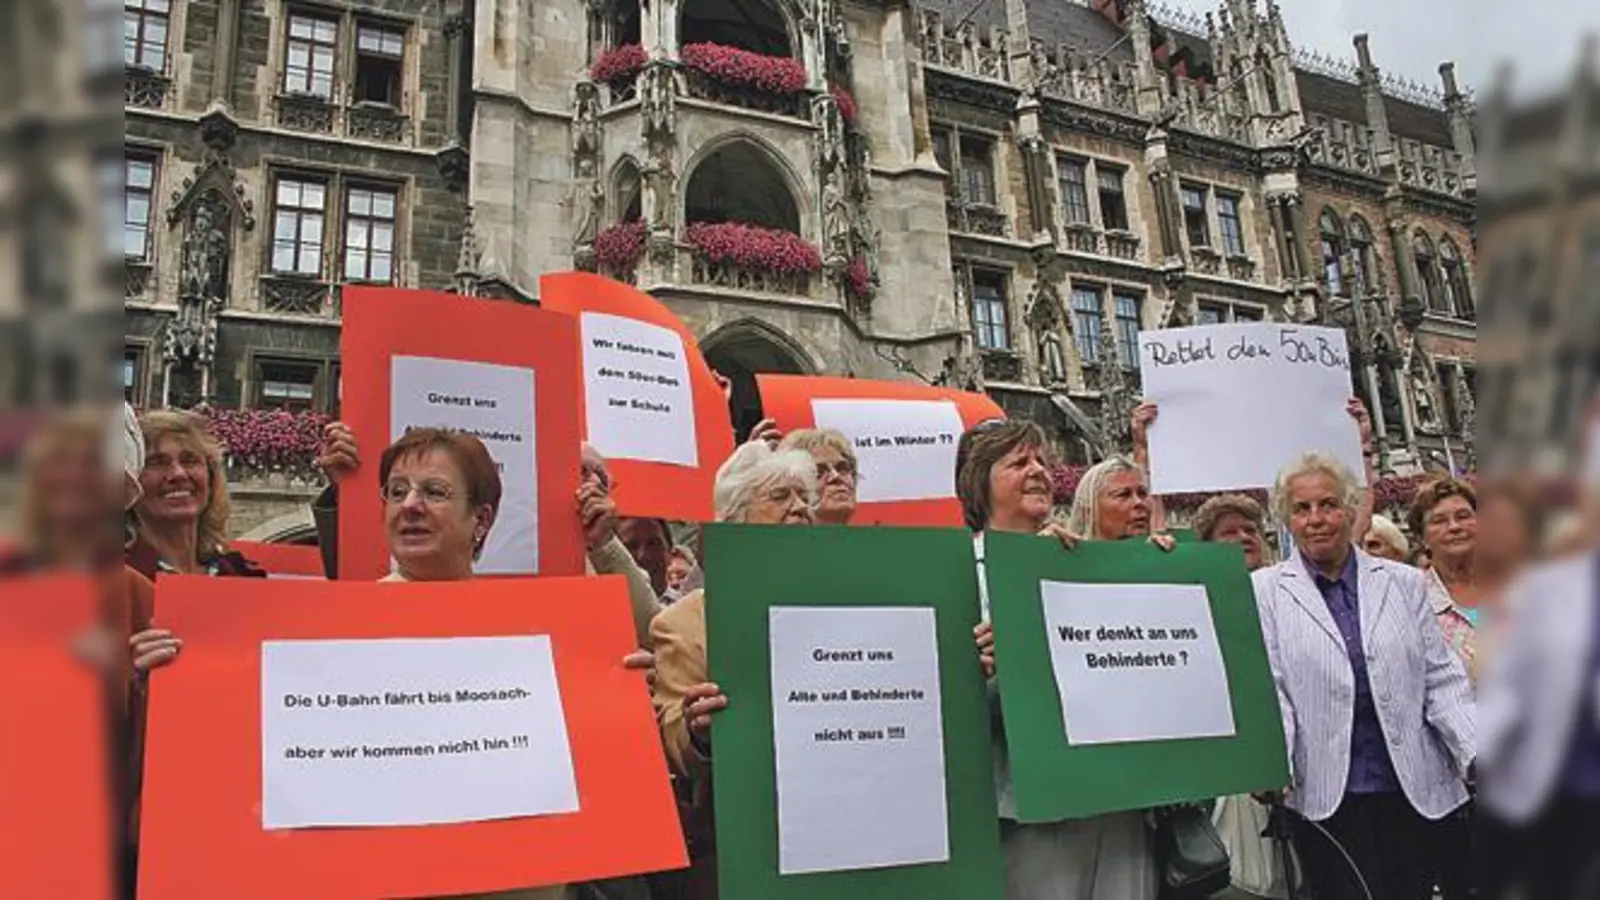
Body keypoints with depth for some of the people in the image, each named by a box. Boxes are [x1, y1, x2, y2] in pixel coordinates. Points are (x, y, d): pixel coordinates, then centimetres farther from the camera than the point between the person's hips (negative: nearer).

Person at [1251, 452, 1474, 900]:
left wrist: (1482, 756, -4)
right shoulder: (1264, 591, 0)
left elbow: (1441, 679, 8)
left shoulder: (1405, 583, 10)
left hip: (1412, 787, 3)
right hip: (1323, 795, -3)